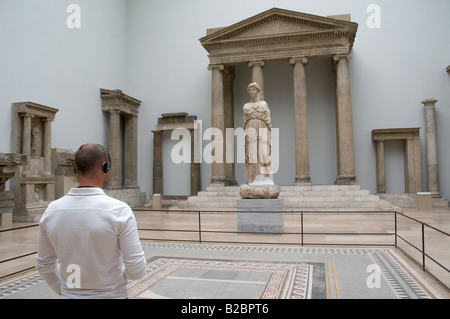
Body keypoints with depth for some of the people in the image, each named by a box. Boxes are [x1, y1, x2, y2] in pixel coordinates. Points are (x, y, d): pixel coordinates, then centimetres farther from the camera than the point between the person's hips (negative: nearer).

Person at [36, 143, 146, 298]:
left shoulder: (51, 210, -8)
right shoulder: (118, 210, -21)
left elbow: (44, 265, 3)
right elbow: (136, 269, -19)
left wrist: (64, 291, 17)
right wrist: (123, 274, 2)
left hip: (70, 294, 4)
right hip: (112, 294, -3)